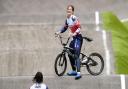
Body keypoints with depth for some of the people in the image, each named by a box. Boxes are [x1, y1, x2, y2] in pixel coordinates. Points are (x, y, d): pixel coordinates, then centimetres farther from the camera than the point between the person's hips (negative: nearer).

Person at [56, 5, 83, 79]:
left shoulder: (74, 18, -16)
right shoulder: (67, 19, 11)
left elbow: (79, 27, -24)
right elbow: (65, 28, 22)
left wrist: (74, 33, -37)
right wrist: (59, 32, 6)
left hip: (78, 37, -10)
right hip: (74, 38, 10)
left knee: (76, 55, -18)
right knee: (70, 54, 18)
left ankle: (78, 73, -25)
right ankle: (74, 71, 30)